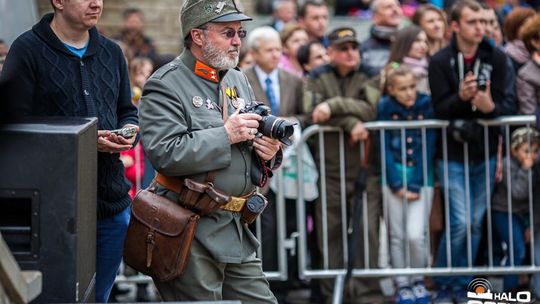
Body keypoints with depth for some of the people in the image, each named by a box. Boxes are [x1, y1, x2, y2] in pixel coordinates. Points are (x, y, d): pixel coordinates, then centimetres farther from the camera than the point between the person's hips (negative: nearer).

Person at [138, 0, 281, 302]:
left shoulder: (239, 81, 16)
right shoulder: (166, 86, -9)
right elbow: (163, 153, -22)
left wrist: (270, 152, 2)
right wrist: (225, 135, -20)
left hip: (237, 231, 8)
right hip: (192, 233, -8)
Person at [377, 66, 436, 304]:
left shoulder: (426, 105, -5)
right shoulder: (385, 107, -3)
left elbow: (428, 147, -5)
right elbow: (385, 147, -3)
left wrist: (416, 184, -11)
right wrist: (397, 184, -9)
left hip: (421, 177, -1)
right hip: (394, 176, 1)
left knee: (415, 235, -12)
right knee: (397, 236, 2)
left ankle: (418, 281, 10)